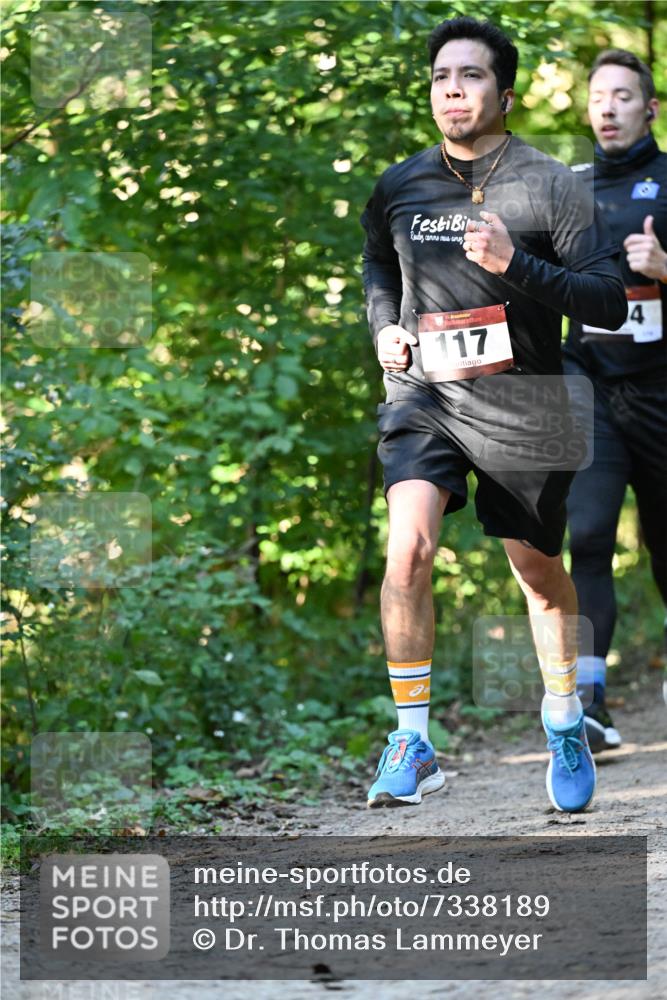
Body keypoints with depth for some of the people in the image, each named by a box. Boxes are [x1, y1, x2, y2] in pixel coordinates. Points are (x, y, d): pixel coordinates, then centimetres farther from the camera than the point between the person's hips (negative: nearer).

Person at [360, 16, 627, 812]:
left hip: (520, 407, -1)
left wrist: (516, 264, -24)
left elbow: (610, 302, -13)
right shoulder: (399, 188, 3)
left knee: (540, 573, 13)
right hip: (423, 391, 1)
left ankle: (565, 725, 38)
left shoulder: (550, 185, -8)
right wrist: (384, 325, 6)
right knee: (408, 547, -21)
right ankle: (413, 744, -13)